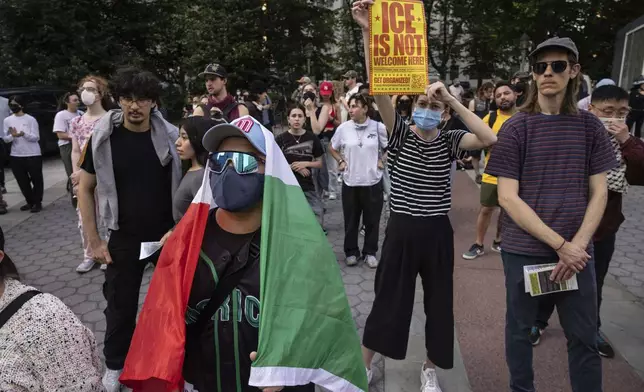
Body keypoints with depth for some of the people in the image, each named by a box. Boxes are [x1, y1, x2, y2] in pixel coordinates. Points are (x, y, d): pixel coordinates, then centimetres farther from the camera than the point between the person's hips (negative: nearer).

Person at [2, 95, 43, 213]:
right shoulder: (7, 120, 7)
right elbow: (5, 138, 7)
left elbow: (36, 137, -8)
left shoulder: (30, 119, -4)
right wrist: (12, 136, -15)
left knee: (36, 179, 2)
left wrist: (24, 134, -26)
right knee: (22, 181, 10)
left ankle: (37, 203, 13)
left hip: (33, 155, -4)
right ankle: (30, 202, 23)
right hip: (16, 156, 4)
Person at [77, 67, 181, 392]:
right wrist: (94, 241, -5)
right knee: (121, 304, 14)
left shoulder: (170, 136, -8)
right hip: (125, 237, 0)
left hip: (169, 233, 0)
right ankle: (114, 364, 38)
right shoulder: (103, 138, -9)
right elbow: (85, 189, -1)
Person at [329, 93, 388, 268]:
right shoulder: (343, 128, -3)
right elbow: (333, 148, 13)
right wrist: (340, 161, 1)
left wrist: (383, 161, -2)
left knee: (372, 220, 9)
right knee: (351, 220, 11)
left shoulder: (378, 127, -7)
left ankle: (370, 252, 25)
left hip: (373, 181, -1)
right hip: (350, 181, 1)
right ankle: (351, 252, 26)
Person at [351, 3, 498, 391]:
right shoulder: (400, 136, -4)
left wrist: (454, 100, -19)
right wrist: (369, 32, -27)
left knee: (439, 302, 14)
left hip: (437, 232, 2)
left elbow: (489, 139, -21)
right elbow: (379, 89, -17)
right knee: (387, 299, 10)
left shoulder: (450, 142, -1)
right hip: (401, 230, -1)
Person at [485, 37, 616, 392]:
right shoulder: (516, 127, -6)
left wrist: (578, 245, -11)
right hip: (524, 249, -2)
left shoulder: (590, 127, 3)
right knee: (520, 328, 13)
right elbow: (507, 198, -11)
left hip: (577, 251, 2)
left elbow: (598, 193, 3)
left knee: (585, 337, 11)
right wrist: (560, 245, -15)